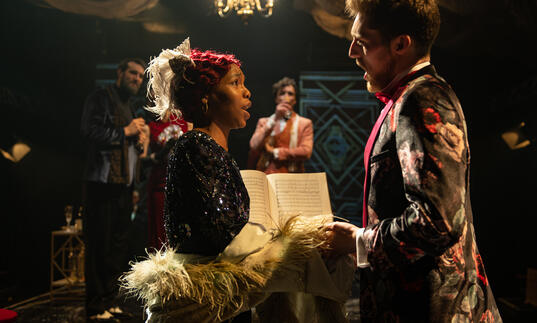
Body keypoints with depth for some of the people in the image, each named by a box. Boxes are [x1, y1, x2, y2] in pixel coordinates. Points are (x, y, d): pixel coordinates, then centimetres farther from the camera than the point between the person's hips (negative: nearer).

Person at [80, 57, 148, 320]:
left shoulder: (130, 108, 24)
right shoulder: (101, 98, -2)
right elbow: (89, 131, -16)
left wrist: (140, 142, 9)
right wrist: (125, 131, -10)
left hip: (124, 185, 8)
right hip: (101, 182, -8)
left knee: (118, 246, 9)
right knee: (99, 244, -6)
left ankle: (111, 302, 17)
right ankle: (96, 307, 1)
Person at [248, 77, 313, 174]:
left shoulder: (305, 123, 10)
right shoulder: (263, 122, 17)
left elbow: (306, 152, -3)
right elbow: (254, 146, 0)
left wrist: (275, 152, -1)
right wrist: (274, 119, -3)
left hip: (291, 176, -1)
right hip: (265, 176, 1)